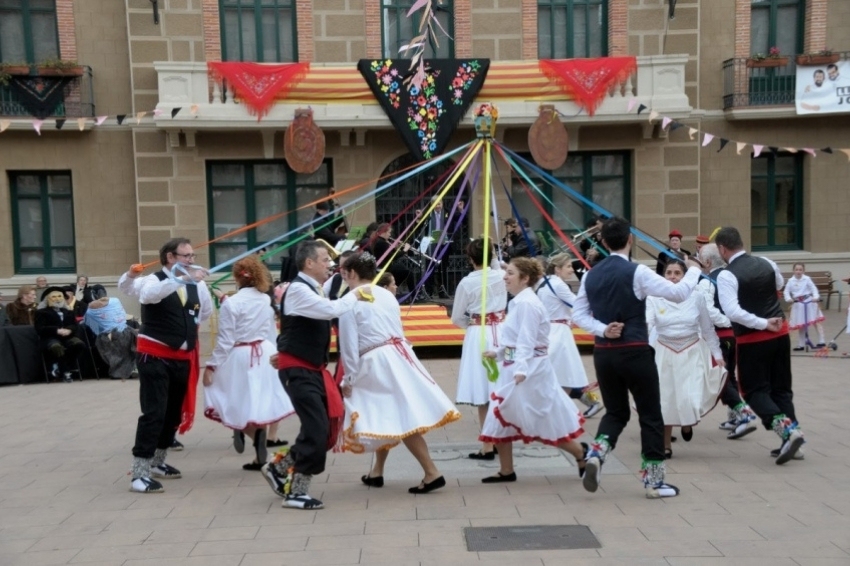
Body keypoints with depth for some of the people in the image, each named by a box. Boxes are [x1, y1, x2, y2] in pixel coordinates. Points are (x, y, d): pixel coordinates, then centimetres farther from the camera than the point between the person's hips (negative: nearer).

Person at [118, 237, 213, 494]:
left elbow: (206, 310, 21)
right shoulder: (154, 280, -10)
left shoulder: (195, 284, 5)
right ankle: (139, 473, -6)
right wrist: (184, 279, -41)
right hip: (155, 357, -6)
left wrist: (189, 327, 9)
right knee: (154, 413, -12)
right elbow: (150, 294, -34)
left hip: (183, 358, 7)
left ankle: (158, 462, 34)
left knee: (174, 412, 17)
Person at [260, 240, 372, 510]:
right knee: (316, 429, -12)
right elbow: (332, 310, -29)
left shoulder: (312, 290, 13)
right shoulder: (298, 289, -17)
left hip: (313, 369, 10)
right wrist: (355, 294, -13)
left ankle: (279, 467, 24)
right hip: (298, 370, -10)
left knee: (329, 427, 10)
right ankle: (296, 492, 3)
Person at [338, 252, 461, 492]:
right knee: (388, 417, 18)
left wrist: (349, 377, 2)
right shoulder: (387, 294, 14)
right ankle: (377, 472, 32)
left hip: (376, 364, -7)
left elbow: (349, 343, -6)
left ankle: (432, 473, -5)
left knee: (403, 421, -5)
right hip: (400, 356, 8)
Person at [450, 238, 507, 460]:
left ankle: (488, 446, 4)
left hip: (478, 336, -4)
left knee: (483, 394, 0)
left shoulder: (466, 283, -10)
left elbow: (457, 319, -2)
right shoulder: (501, 276, 0)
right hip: (502, 332, 5)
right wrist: (494, 257, 27)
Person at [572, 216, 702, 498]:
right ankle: (654, 481, 15)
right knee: (650, 415, 8)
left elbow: (578, 314, 5)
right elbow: (678, 293, -11)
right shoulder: (636, 272, -11)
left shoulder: (591, 275, 5)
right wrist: (693, 270, 5)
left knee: (615, 412, 19)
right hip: (635, 353, -5)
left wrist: (602, 329, -5)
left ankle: (595, 454, -5)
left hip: (603, 353, 5)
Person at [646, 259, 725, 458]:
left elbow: (707, 329, 4)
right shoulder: (654, 298, -7)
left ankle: (688, 424, 30)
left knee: (692, 399, -9)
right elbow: (646, 324, -19)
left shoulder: (696, 296, -4)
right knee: (665, 399, 6)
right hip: (665, 353, 0)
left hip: (692, 352, 0)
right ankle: (666, 446, 24)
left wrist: (717, 354, 3)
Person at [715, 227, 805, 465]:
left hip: (752, 340, -6)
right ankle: (792, 432, 15)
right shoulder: (767, 263, 3)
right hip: (780, 333, 6)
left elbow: (733, 312, -28)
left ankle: (786, 430, -12)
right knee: (781, 388, 16)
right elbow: (780, 285, 25)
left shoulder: (726, 275, -16)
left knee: (755, 390, 5)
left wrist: (763, 324, -20)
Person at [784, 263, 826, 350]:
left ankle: (821, 341, -1)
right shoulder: (791, 280, 1)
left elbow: (813, 288, -10)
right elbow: (786, 291, 0)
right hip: (798, 304, 3)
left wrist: (816, 297, -27)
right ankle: (801, 345, 19)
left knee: (816, 321, -5)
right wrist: (788, 299, -19)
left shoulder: (807, 279, -6)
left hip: (809, 302, -3)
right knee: (800, 325, 10)